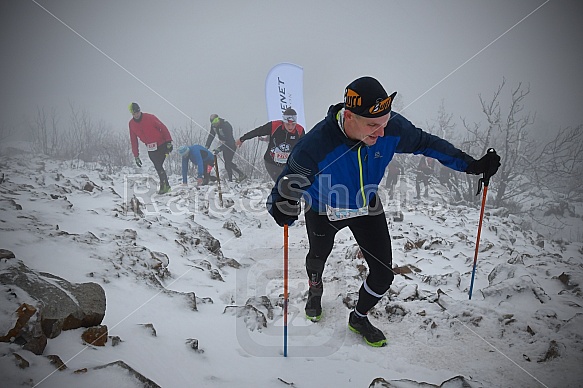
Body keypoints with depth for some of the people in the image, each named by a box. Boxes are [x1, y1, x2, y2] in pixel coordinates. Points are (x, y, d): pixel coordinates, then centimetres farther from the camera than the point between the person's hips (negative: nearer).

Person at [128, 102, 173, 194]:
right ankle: (166, 185, 9)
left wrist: (169, 142, -13)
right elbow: (133, 141, 9)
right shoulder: (131, 124, 4)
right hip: (150, 149, 4)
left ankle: (164, 185, -4)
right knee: (158, 167, -2)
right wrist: (136, 156, 7)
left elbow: (163, 128, -7)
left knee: (159, 166, -12)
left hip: (161, 145, -4)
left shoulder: (150, 117, -10)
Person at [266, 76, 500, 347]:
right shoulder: (315, 145, -40)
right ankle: (315, 288, 64)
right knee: (318, 259, 26)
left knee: (384, 274, 2)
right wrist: (281, 208, -49)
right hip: (324, 210, -2)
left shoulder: (393, 128, -28)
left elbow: (425, 143, -8)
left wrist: (471, 165, -7)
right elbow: (286, 186, -27)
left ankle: (359, 318, 34)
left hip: (367, 206, 3)